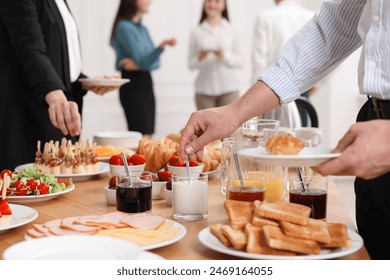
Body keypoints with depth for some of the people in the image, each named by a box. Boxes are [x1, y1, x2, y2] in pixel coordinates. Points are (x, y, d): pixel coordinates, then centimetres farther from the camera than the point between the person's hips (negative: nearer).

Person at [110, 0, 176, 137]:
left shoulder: (143, 29, 15)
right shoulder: (124, 27, -10)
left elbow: (155, 61, 9)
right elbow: (141, 60, -17)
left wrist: (138, 64, -12)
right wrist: (162, 45, -31)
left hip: (146, 81, 8)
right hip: (132, 84, -8)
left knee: (147, 136, 6)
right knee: (142, 135, -13)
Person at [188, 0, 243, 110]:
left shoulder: (231, 31, 5)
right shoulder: (197, 32, 6)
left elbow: (239, 61, 4)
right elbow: (191, 64, 6)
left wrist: (225, 56, -13)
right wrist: (200, 58, -14)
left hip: (229, 88, 0)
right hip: (204, 89, 0)